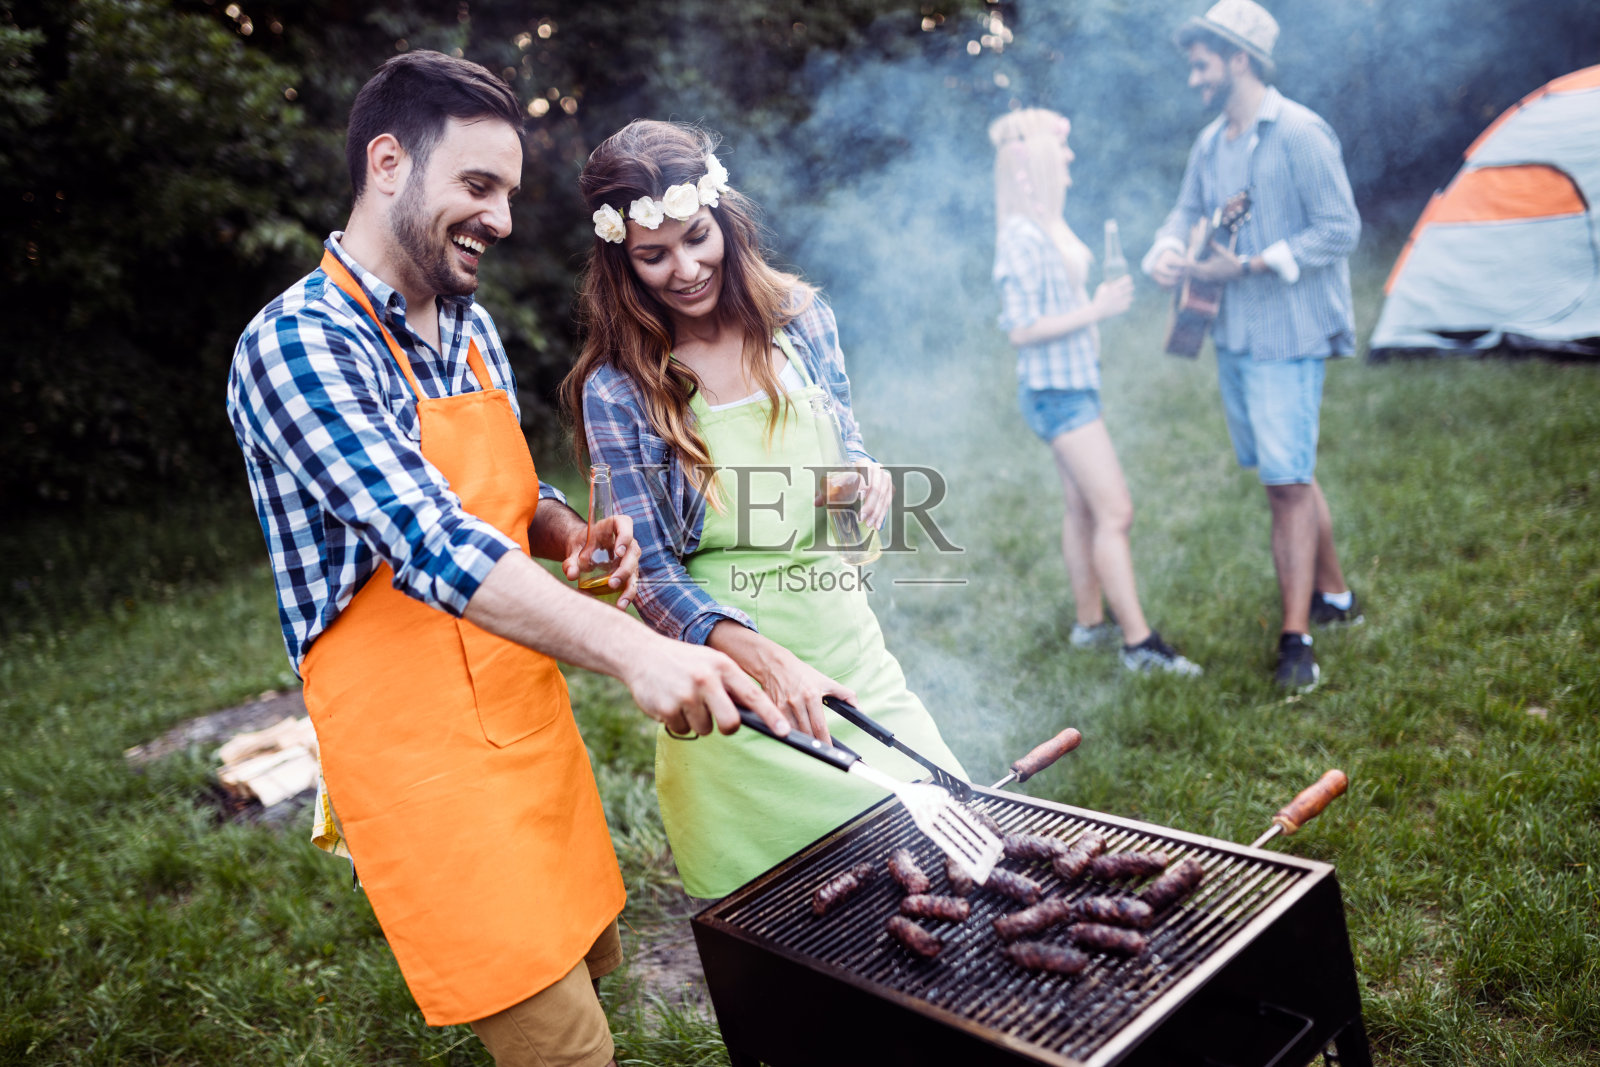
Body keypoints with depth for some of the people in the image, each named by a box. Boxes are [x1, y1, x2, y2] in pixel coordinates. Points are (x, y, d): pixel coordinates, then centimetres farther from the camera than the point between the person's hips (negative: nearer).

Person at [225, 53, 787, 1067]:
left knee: (594, 962, 18)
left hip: (529, 716, 8)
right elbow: (428, 540, -29)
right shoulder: (298, 343, -17)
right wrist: (633, 648, -38)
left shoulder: (471, 328, 9)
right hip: (422, 747, -8)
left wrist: (570, 534, -4)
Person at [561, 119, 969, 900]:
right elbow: (651, 572, -11)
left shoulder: (798, 317, 2)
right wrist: (762, 657, -27)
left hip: (846, 644, 4)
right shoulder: (616, 388, -9)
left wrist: (862, 478, -10)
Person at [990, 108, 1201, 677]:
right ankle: (1140, 643, -3)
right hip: (1054, 390, -10)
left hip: (1074, 383, 10)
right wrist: (1094, 311, -22)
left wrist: (1097, 298, 13)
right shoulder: (1022, 237, -20)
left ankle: (1090, 621, 28)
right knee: (1115, 511, -9)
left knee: (1083, 506, 16)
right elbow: (1022, 329, -23)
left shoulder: (1048, 226, 9)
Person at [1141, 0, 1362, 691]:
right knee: (1285, 474, 16)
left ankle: (1296, 638, -1)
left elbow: (1340, 231, -15)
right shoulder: (1211, 142, 10)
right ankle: (1334, 595, 32)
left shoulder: (1298, 133, -14)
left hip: (1287, 336, -8)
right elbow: (1187, 212, 18)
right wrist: (1167, 251, -6)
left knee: (1288, 481, -8)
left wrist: (1251, 264, -21)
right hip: (1232, 332, 8)